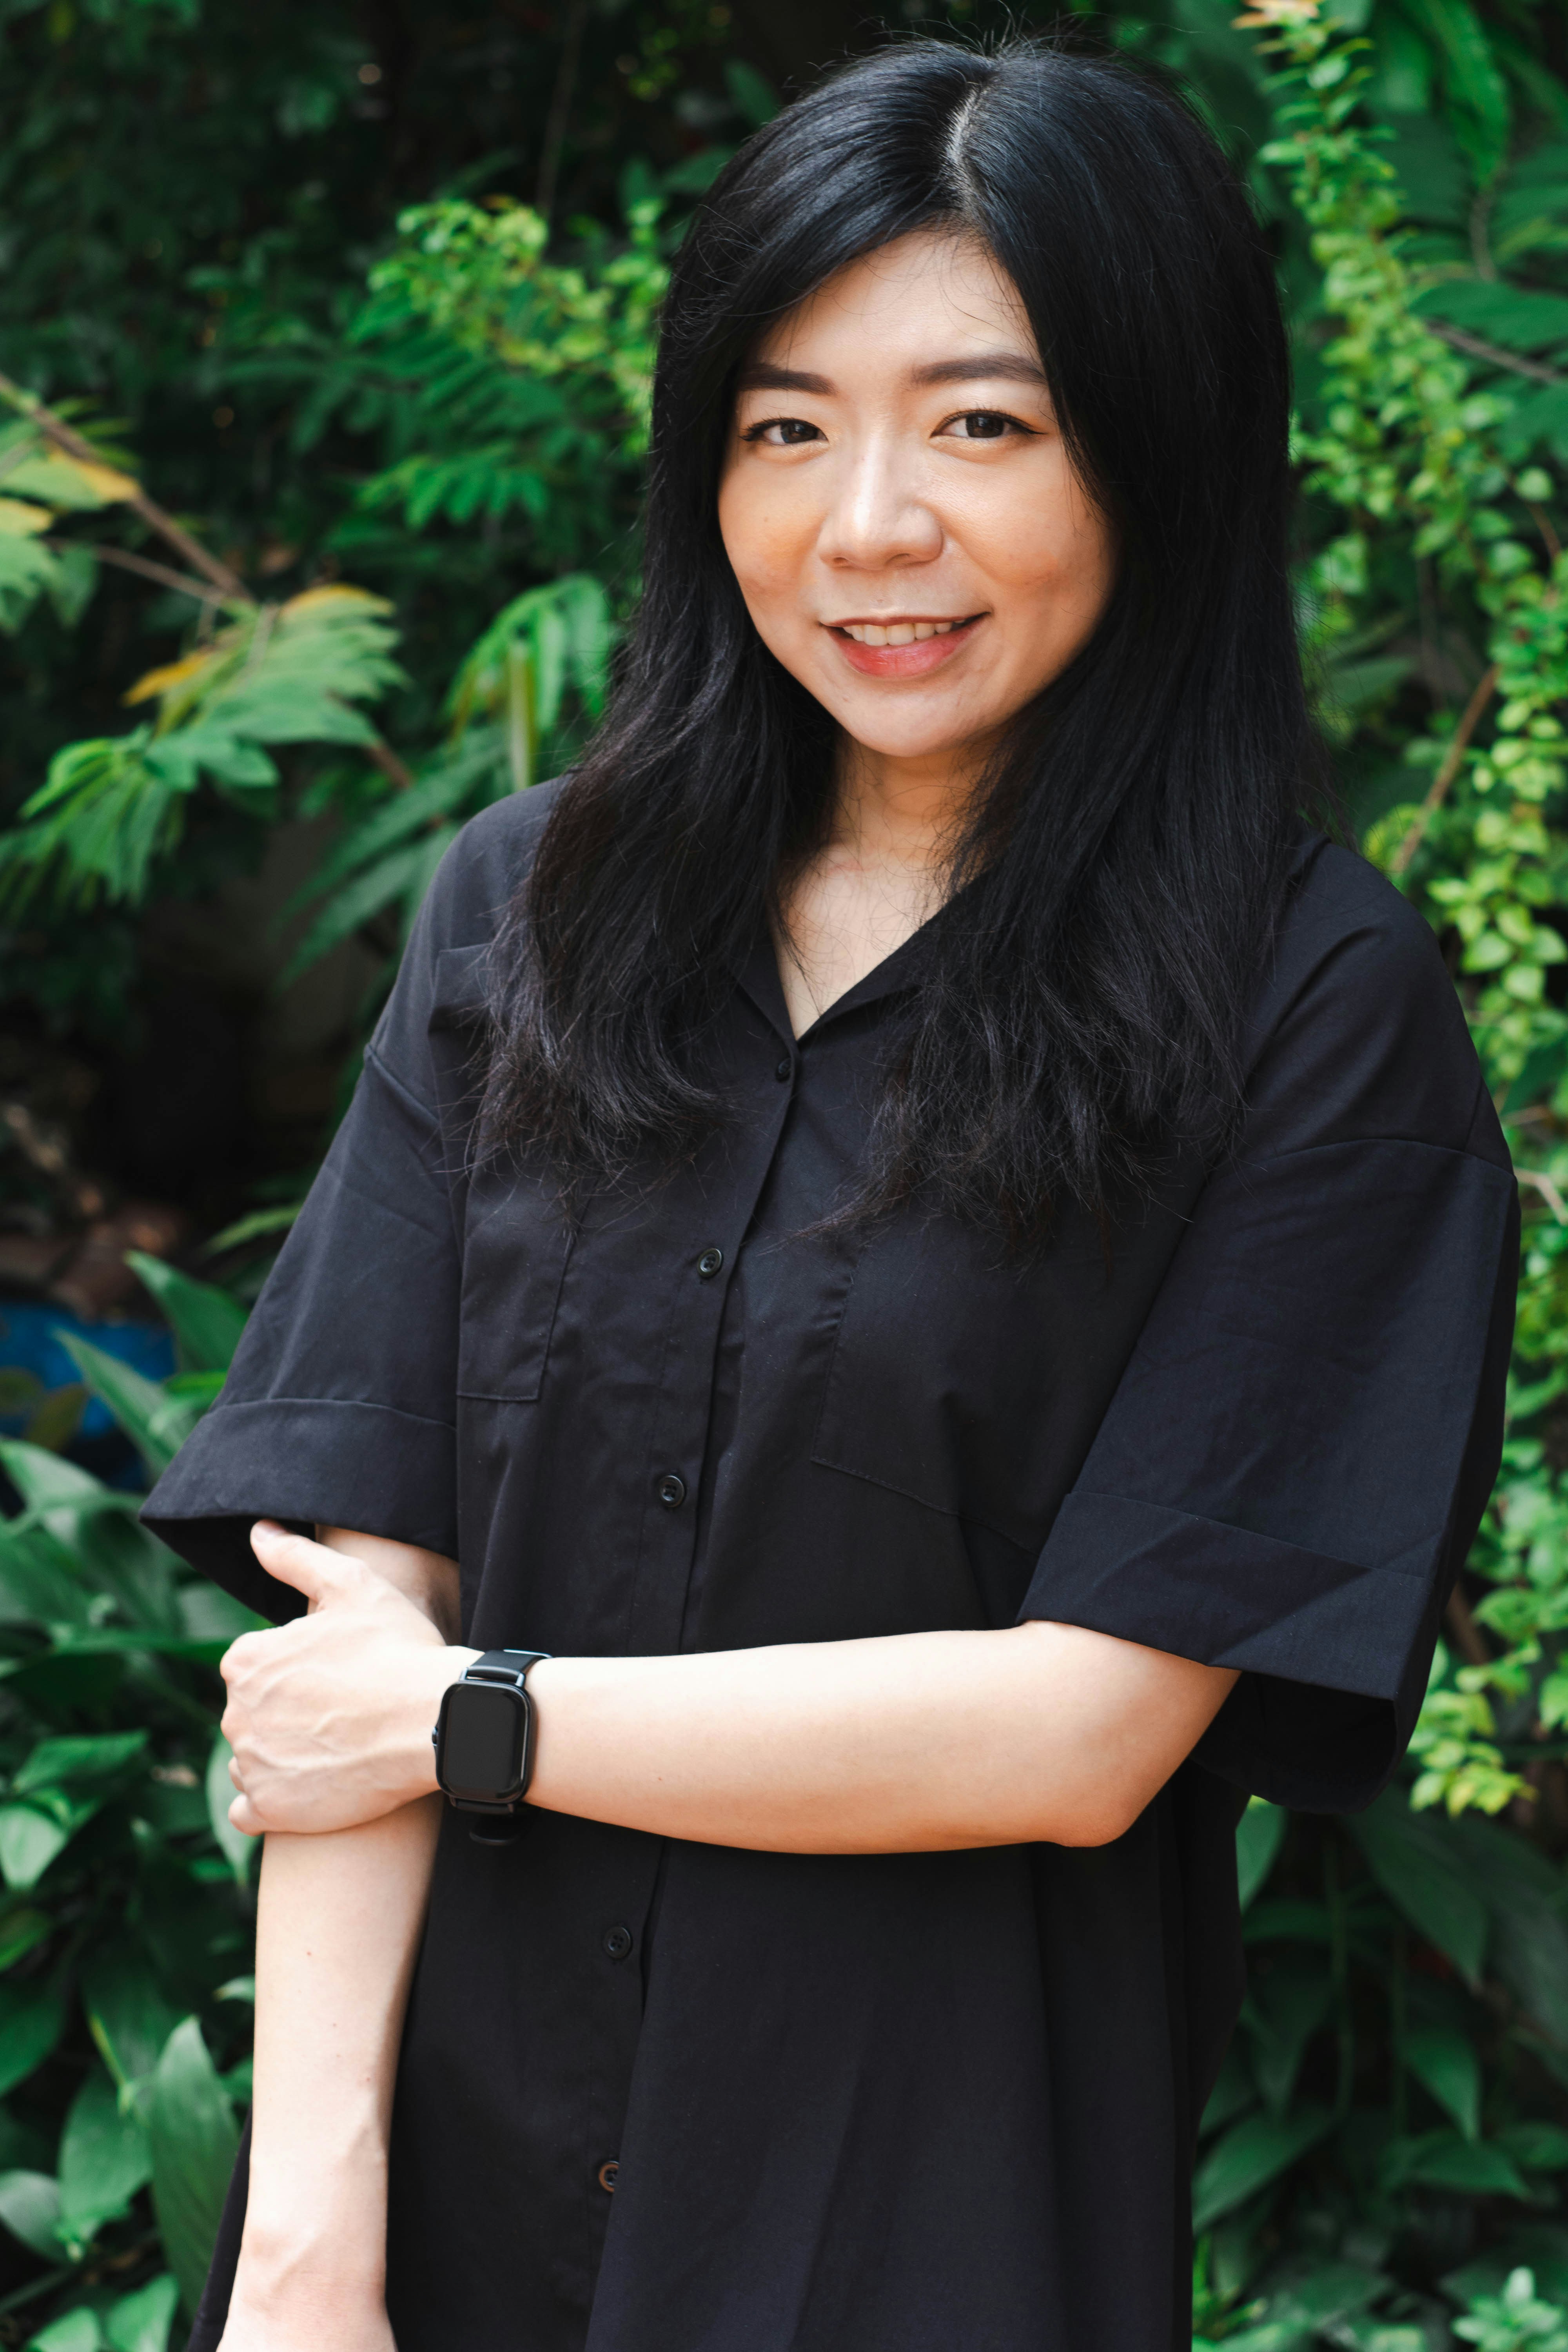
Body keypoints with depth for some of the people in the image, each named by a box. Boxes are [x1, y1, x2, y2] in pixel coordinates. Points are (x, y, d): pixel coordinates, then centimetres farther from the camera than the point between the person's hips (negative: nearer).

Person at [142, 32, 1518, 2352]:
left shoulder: (1319, 1005, -9)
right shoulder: (530, 912, 2)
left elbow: (1087, 1726, -14)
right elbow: (360, 1575, -4)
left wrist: (471, 1721, -8)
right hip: (449, 2142, 3)